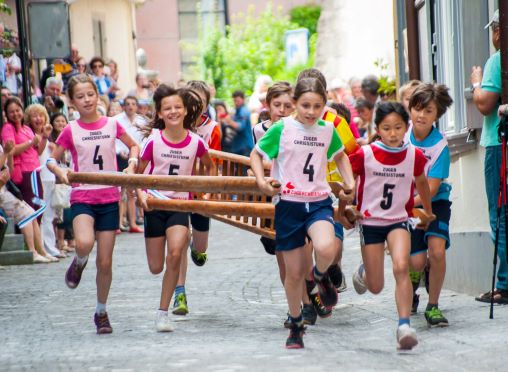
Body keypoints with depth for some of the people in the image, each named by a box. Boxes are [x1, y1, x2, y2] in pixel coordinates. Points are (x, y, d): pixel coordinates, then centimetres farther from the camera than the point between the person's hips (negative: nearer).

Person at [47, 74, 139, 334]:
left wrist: (132, 164, -4)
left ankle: (101, 312, 22)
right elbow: (51, 160, 4)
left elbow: (133, 146, 16)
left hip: (109, 198, 2)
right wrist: (58, 171, -18)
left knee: (105, 261, 4)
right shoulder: (70, 131, -3)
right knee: (84, 243, -31)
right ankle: (79, 263, 6)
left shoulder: (112, 125, 1)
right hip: (82, 197, -2)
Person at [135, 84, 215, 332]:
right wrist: (140, 195, -16)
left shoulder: (195, 142, -5)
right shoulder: (154, 141, -8)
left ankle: (163, 312, -14)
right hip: (155, 205, 1)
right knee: (156, 267, 5)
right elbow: (138, 172, 1)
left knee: (175, 253, -25)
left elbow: (210, 167, 16)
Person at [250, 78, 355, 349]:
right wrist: (261, 179, -11)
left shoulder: (328, 130, 4)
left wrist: (350, 183, 11)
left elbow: (340, 156, 24)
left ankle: (321, 276, 5)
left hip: (319, 202, 1)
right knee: (294, 272, 5)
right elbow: (256, 154, 6)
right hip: (289, 204, -1)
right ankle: (296, 325, 27)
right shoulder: (282, 129, -5)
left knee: (326, 248, -32)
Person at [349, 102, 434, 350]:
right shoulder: (364, 155, -13)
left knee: (401, 266, -27)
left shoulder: (414, 156, -6)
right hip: (370, 222, -1)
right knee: (376, 287, 6)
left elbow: (421, 182, 14)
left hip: (399, 220, 1)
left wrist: (428, 212, 26)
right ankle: (363, 272, 44)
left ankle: (404, 326, -27)